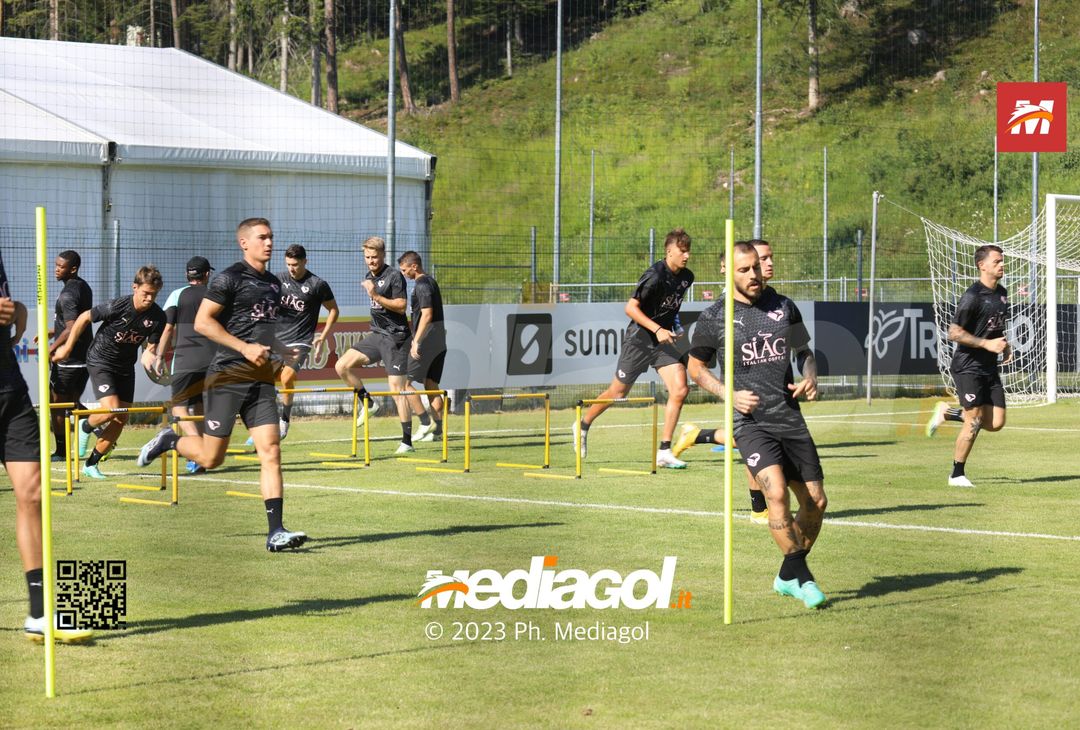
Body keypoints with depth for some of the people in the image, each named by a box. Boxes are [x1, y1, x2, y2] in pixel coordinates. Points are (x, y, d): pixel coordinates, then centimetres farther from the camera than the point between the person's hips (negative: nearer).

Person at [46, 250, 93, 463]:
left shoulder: (68, 294, -18)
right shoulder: (84, 288, 11)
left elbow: (71, 329, -26)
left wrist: (52, 348, -18)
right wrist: (52, 332, 24)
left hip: (68, 359, -9)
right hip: (86, 357, 9)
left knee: (56, 405, 1)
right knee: (73, 402, 20)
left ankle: (61, 451, 7)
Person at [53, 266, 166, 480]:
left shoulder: (157, 317, -14)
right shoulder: (117, 307, -25)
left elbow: (151, 346, -4)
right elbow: (84, 318, -10)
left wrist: (149, 355, -30)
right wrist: (68, 348, -3)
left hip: (125, 367, 5)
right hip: (100, 361, -5)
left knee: (122, 418, 1)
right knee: (111, 409, -22)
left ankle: (91, 464, 15)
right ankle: (86, 427, 13)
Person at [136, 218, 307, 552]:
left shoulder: (274, 284, 18)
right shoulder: (230, 278, -6)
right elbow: (202, 322, -12)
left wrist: (284, 352, 14)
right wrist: (244, 348, -18)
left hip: (261, 380, 6)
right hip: (227, 377, -6)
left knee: (271, 452, -7)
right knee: (211, 457, -2)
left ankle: (275, 532, -10)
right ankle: (169, 441, 28)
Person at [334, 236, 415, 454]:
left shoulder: (394, 276, -11)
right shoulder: (369, 277, 13)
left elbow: (401, 306, -17)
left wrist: (376, 296, -23)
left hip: (395, 337, -8)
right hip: (377, 335, 8)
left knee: (397, 388, -9)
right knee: (342, 366, -5)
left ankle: (407, 441, -5)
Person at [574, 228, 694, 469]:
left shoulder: (686, 277, 2)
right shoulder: (655, 275, -22)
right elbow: (631, 307, -22)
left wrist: (675, 325, 13)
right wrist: (657, 329, -28)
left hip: (664, 340, 6)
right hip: (639, 338, -6)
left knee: (680, 390, -12)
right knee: (618, 392, 7)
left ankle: (664, 451, -5)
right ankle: (583, 425, 34)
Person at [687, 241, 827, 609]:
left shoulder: (784, 307, 8)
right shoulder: (714, 319, -2)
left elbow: (804, 350, 21)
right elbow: (696, 367, 9)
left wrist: (810, 377, 0)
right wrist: (729, 395, -7)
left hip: (790, 418, 5)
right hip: (751, 422, -5)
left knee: (816, 502, 5)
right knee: (777, 492, -25)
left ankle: (788, 577, 24)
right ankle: (803, 577, -14)